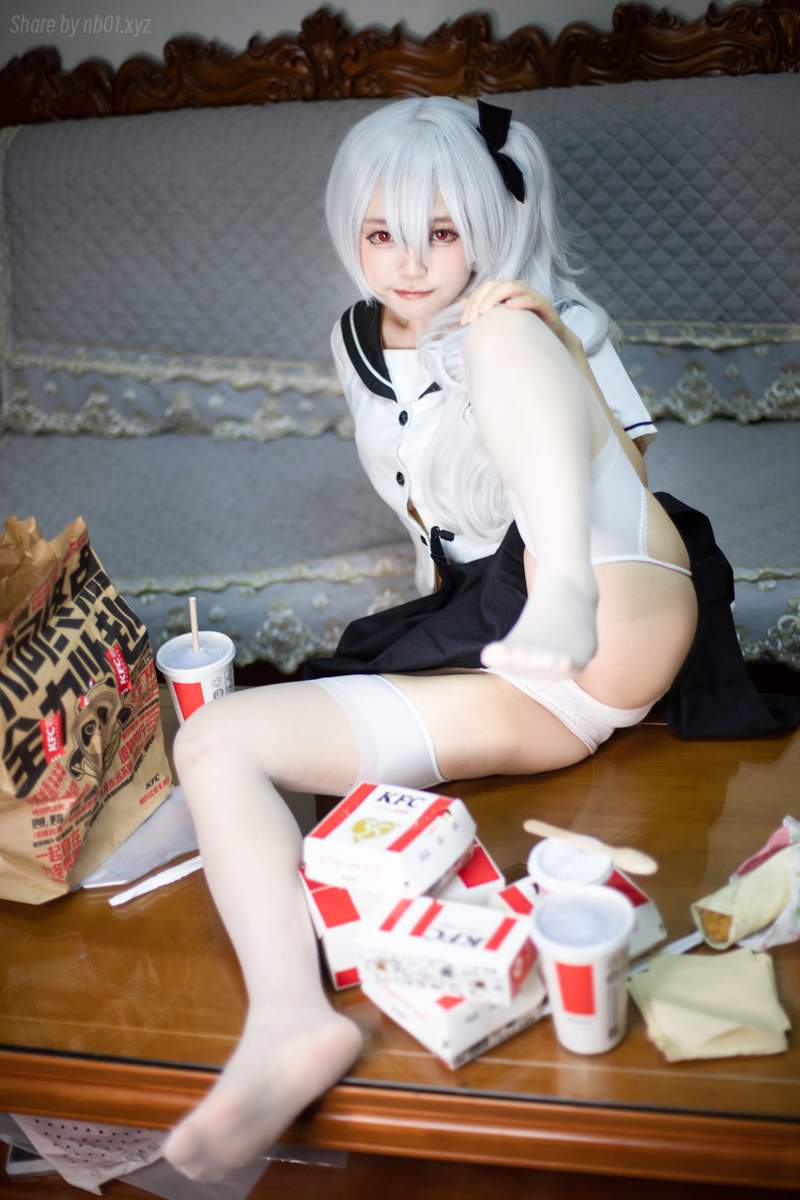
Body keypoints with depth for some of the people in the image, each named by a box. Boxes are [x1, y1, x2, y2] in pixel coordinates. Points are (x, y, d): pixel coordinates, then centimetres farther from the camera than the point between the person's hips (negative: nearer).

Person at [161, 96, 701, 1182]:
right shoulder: (356, 345, 17)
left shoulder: (548, 315, 5)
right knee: (214, 739, -13)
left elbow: (626, 473, -4)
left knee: (503, 331, -21)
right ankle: (291, 1020, -32)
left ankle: (562, 587, -44)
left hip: (618, 635, -4)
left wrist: (552, 345, -15)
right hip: (489, 672, 5)